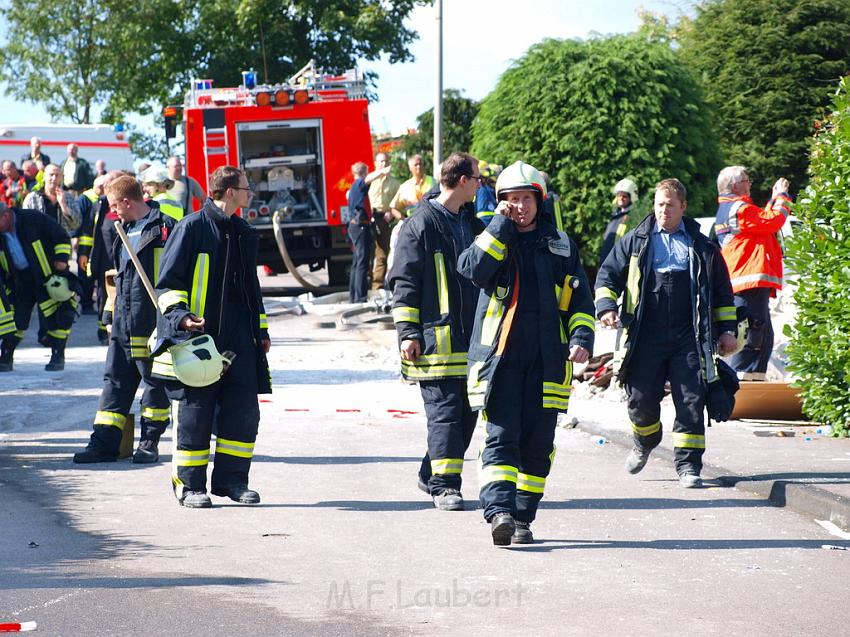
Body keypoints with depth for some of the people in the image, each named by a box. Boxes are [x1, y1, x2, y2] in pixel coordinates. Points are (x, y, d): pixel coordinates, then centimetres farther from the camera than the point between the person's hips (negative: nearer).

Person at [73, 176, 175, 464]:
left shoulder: (165, 228, -8)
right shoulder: (126, 231, 19)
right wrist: (111, 315, 21)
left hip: (153, 322, -8)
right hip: (124, 322, 8)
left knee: (155, 382, 2)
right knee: (115, 379, 7)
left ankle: (150, 442, 10)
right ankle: (104, 443, 8)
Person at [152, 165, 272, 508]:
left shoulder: (244, 234, 17)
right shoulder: (192, 228, -6)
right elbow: (168, 280, -6)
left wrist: (261, 329, 23)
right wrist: (180, 314, -19)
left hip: (238, 338, 6)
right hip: (198, 336, -6)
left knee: (244, 408, 2)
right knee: (195, 410, -2)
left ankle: (231, 479, 13)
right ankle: (189, 484, 6)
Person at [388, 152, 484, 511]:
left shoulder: (471, 223, 17)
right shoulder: (421, 225, -6)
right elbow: (403, 282, -7)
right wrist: (407, 332, -12)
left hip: (470, 337, 7)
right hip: (436, 336, -7)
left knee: (467, 412, 9)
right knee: (444, 411, -9)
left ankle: (432, 474, 22)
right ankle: (444, 484, -5)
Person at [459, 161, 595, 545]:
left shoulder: (560, 245, 13)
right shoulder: (492, 239, 8)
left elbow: (580, 300, 14)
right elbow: (473, 269, -14)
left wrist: (581, 339, -1)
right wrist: (501, 225, -12)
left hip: (546, 361, 3)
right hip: (499, 357, -2)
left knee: (537, 444, 4)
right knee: (501, 437, -14)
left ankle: (523, 517, 12)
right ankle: (498, 511, -25)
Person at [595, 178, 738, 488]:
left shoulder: (702, 246, 10)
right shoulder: (636, 241, 9)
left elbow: (722, 291, 16)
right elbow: (608, 273, 13)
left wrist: (727, 330, 11)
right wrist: (606, 306, -4)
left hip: (689, 338, 0)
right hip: (647, 337, 0)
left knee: (691, 401, -5)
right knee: (641, 399, 2)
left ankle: (688, 465, 1)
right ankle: (644, 443, 33)